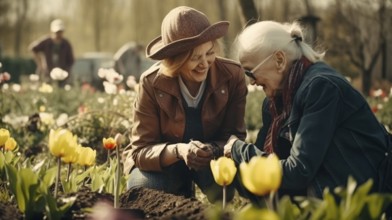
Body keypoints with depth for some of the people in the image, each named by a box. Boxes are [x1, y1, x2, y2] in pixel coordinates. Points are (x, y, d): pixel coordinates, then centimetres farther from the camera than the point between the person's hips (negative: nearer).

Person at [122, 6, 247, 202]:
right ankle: (183, 194, 6)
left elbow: (235, 137, -13)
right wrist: (178, 150, -43)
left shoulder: (232, 75, -20)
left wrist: (213, 150, -38)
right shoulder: (152, 83, -22)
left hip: (214, 159, 0)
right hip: (164, 162, 0)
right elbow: (142, 150, -21)